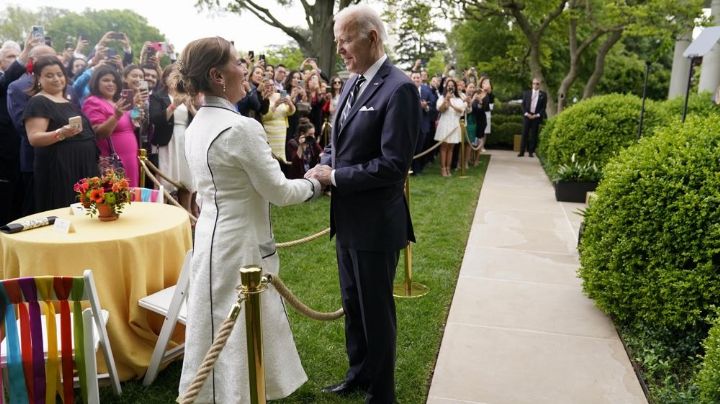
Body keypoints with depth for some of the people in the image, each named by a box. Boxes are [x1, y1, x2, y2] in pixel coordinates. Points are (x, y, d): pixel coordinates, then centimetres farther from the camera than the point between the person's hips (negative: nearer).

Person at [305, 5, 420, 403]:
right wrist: (323, 165, -2)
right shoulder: (352, 82, 9)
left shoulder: (398, 89, -18)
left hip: (375, 221, -8)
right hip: (348, 217, 8)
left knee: (376, 308, 8)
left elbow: (393, 165, -23)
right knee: (352, 302, 21)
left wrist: (335, 177, -17)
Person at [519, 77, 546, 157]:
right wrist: (526, 114, -8)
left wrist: (537, 115, -9)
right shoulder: (526, 93, 9)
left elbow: (544, 107, 2)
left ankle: (531, 152, 4)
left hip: (536, 117, -1)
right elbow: (523, 105, 6)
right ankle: (522, 152, 0)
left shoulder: (543, 94, 4)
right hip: (527, 116, 1)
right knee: (524, 134, -1)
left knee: (533, 135, 1)